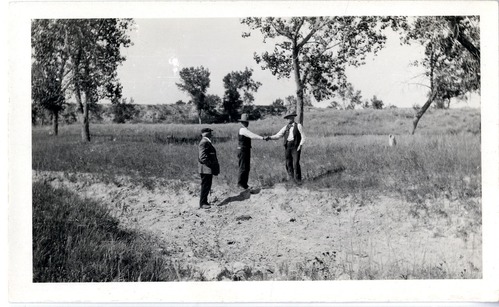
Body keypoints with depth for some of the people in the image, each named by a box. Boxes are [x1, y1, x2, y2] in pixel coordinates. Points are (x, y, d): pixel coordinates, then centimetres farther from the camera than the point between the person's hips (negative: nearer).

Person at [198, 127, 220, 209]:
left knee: (207, 186, 15)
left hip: (208, 169, 10)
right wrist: (211, 165, -18)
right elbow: (203, 157, -23)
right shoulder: (204, 142, -17)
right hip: (206, 169, -10)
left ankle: (204, 202, 23)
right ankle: (202, 203, 3)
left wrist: (213, 166, 16)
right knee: (205, 186, -4)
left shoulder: (207, 142, 16)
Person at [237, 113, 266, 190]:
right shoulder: (243, 129, -15)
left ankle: (244, 184, 17)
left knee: (246, 168, 12)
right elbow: (252, 136, -26)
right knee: (243, 168, -7)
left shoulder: (245, 129, 18)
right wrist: (262, 138, -29)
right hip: (243, 151, -10)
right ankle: (240, 184, -2)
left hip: (246, 151, 10)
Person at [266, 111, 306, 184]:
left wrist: (300, 145, -13)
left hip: (295, 147, -4)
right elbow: (277, 135, 4)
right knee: (288, 163, 5)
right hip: (287, 147, 4)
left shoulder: (298, 126, 3)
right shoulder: (285, 127, 12)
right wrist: (269, 137, -10)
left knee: (296, 163, -10)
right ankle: (291, 177, 19)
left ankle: (297, 179, 0)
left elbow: (303, 137, 0)